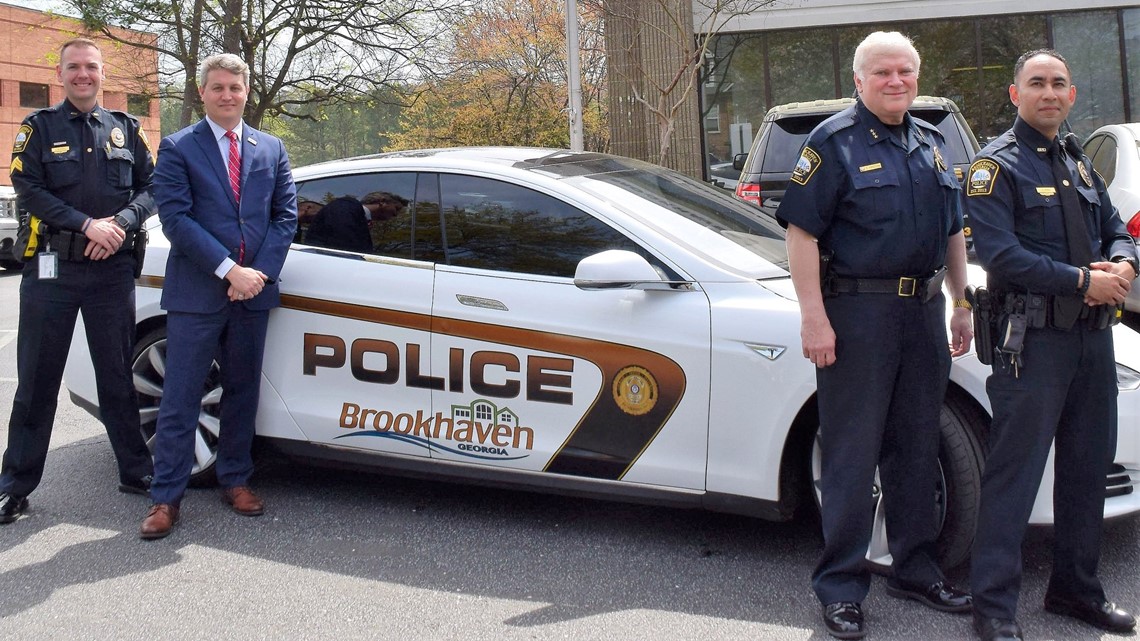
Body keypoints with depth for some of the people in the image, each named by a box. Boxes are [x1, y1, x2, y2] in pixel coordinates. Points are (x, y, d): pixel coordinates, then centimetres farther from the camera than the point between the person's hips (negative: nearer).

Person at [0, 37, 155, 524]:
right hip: (52, 269, -1)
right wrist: (88, 225, -16)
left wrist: (121, 222, -12)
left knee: (117, 377, 9)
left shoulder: (125, 129, 11)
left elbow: (149, 187, 7)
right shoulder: (39, 127, 4)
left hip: (113, 270, 2)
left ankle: (135, 471, 20)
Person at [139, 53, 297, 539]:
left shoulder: (271, 149, 11)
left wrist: (260, 272, -7)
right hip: (196, 294, -3)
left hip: (253, 291, 4)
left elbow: (285, 215, 7)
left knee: (242, 392, 12)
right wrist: (229, 270, -16)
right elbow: (175, 217, -9)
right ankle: (166, 497, 6)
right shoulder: (178, 148, 0)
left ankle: (235, 480, 25)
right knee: (180, 399, -1)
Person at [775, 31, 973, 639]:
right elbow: (801, 229, -13)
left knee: (915, 448, 14)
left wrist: (961, 304, 17)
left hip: (924, 310, 7)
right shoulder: (835, 142, -6)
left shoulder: (931, 143, 15)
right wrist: (813, 316, -19)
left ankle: (915, 567, 28)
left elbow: (952, 231, 22)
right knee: (852, 456, -2)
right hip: (857, 313, -7)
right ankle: (841, 586, 9)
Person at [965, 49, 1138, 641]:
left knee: (1088, 465, 14)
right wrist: (1083, 280, -18)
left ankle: (1076, 587, 29)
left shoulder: (1077, 163, 18)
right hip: (1033, 338, -8)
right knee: (1015, 472, -6)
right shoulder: (996, 165, -6)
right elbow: (1001, 255, -17)